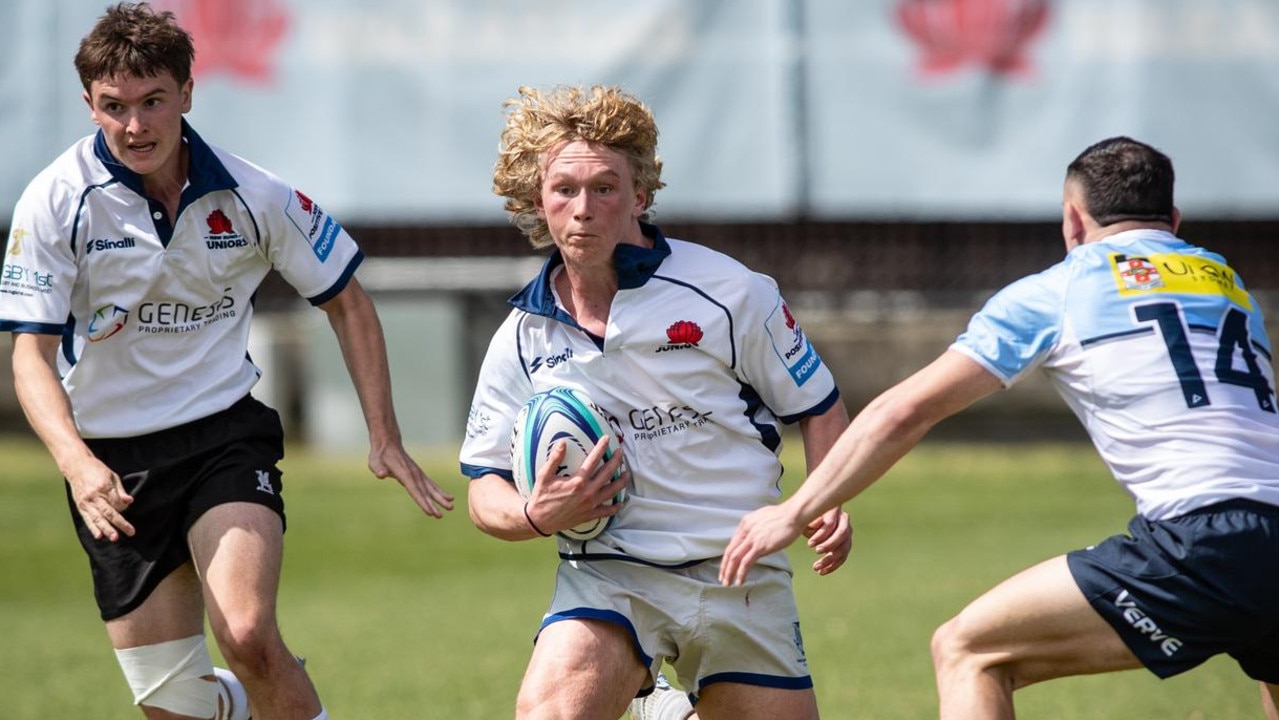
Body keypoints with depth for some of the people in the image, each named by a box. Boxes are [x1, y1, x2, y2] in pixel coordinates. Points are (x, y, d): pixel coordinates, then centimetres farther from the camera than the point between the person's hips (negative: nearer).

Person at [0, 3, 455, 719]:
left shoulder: (254, 197, -6)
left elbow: (346, 302, 8)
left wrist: (385, 437, 2)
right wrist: (75, 461, -30)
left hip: (226, 436, 0)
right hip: (112, 461, 0)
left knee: (249, 640, -26)